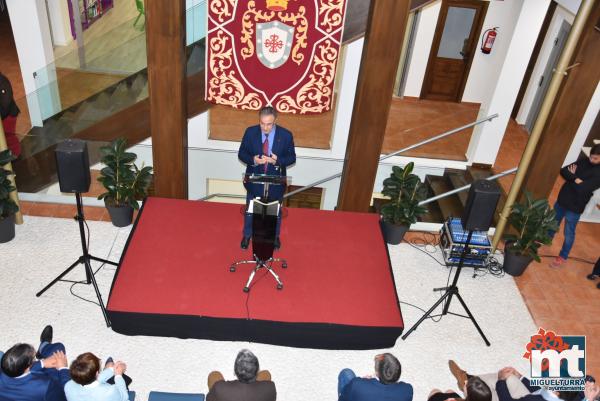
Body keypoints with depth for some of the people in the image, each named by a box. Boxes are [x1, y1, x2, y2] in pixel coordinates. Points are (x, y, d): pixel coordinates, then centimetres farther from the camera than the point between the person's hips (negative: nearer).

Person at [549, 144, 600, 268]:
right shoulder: (584, 161, -1)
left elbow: (582, 189, -27)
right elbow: (563, 171, -3)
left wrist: (571, 178, -13)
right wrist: (575, 179, -20)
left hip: (575, 207, -6)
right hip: (563, 198, 6)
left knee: (569, 233, 8)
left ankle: (563, 256, 25)